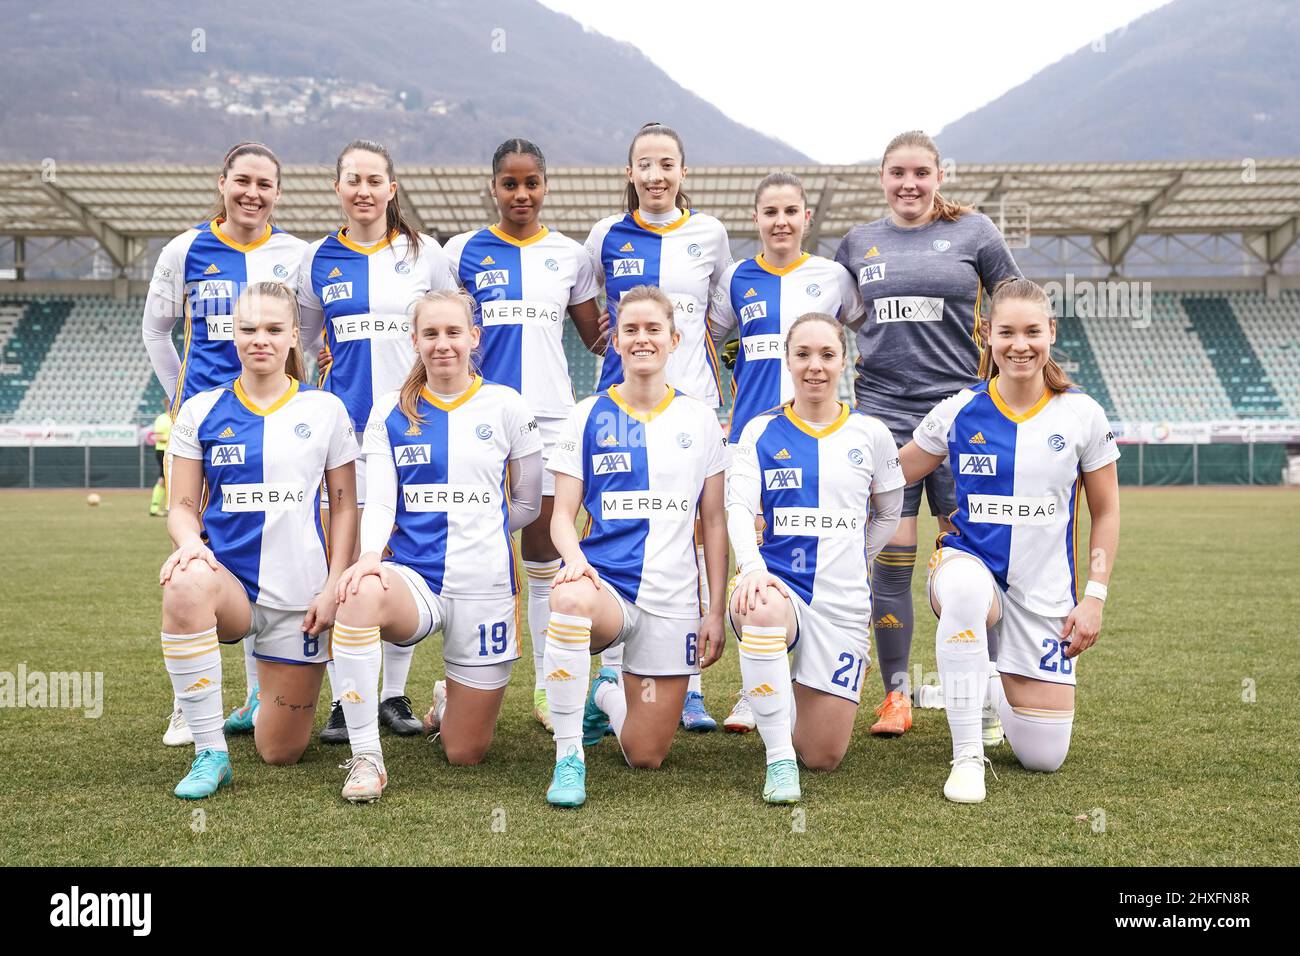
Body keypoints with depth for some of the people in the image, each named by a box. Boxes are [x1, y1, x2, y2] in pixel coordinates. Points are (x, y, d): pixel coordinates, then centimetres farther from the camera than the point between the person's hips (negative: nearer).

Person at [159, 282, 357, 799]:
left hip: (299, 591, 0)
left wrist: (333, 586, -6)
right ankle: (210, 752, -23)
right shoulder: (201, 411, 2)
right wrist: (189, 542, -19)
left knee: (281, 751, 2)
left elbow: (345, 507, 5)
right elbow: (182, 506, 4)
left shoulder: (324, 409, 1)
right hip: (230, 577, 0)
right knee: (186, 585, -40)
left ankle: (272, 697, 42)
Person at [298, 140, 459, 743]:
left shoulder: (424, 252, 4)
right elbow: (299, 341, 20)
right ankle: (342, 700, 7)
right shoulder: (318, 259, 7)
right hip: (344, 422, 0)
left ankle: (395, 694, 16)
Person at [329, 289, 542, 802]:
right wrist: (371, 553, -23)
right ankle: (366, 759, -25)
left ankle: (451, 699, 42)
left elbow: (527, 503, 9)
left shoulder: (506, 406, 1)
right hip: (412, 578, 0)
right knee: (362, 594, -39)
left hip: (485, 585, 0)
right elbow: (379, 503, -3)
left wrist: (474, 529, 8)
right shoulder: (390, 412, 4)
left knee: (465, 753, 3)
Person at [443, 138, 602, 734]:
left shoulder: (570, 256, 10)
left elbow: (597, 339, 14)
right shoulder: (463, 252, 5)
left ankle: (547, 686, 13)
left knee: (544, 556, 4)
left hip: (550, 415, 1)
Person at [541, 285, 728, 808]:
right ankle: (569, 756, -23)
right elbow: (563, 515, 0)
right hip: (606, 583, -1)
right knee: (571, 596, -41)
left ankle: (608, 693, 37)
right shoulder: (588, 416, 3)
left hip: (674, 599, 2)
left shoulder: (699, 418, 6)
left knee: (646, 757, 1)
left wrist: (715, 611, 2)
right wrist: (575, 559, -23)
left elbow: (714, 521, 8)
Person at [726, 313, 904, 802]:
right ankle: (778, 759, -25)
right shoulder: (761, 431, 2)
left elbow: (889, 514, 18)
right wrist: (753, 566, -28)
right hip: (777, 582, -1)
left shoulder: (871, 434, 5)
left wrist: (850, 561, 12)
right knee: (762, 611, -42)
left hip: (844, 601, 2)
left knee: (823, 757, 0)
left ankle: (801, 698, 37)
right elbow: (739, 508, -10)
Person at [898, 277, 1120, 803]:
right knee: (965, 591, -43)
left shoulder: (1082, 414, -4)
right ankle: (967, 756, -27)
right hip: (969, 561, -1)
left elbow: (1105, 513, 5)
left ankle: (992, 688, 34)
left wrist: (1094, 597, -1)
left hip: (1046, 590, 1)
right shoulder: (958, 411, -4)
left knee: (1044, 757, -2)